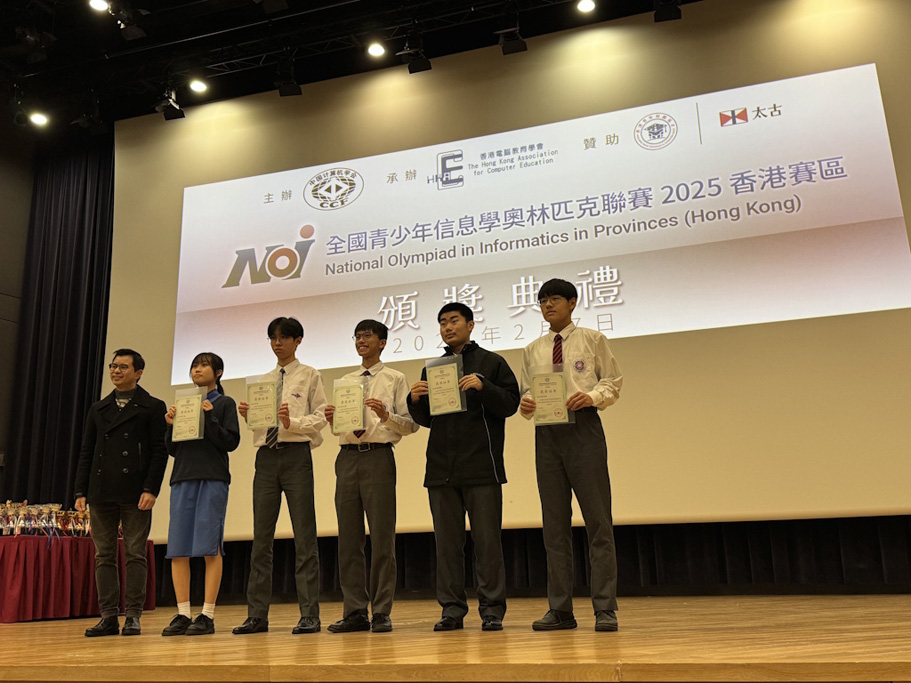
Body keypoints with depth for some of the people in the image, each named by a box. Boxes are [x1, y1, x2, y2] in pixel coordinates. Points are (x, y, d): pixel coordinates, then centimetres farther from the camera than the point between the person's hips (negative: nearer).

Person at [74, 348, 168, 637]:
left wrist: (150, 489, -12)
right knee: (104, 556, 6)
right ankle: (109, 617, 11)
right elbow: (86, 452, 15)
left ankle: (133, 617, 4)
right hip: (101, 492, 5)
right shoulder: (98, 409, 17)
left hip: (135, 493, -4)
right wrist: (81, 491, 6)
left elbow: (160, 451, -3)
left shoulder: (152, 407, 4)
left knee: (135, 555, -1)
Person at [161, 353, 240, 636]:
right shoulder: (182, 404, 18)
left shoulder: (225, 403, 6)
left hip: (212, 478, -5)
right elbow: (173, 449, 16)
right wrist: (171, 425, 0)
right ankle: (183, 613, 8)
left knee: (210, 546, -6)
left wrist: (210, 417, -13)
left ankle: (208, 615, -1)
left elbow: (231, 442, -4)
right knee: (178, 549, 1)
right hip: (182, 477, 5)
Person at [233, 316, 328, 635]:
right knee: (261, 537, 6)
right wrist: (247, 415, -3)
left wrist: (293, 422, -19)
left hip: (296, 455, -5)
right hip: (266, 456, 5)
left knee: (304, 536, -3)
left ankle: (309, 615, 2)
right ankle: (257, 615, 13)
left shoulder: (309, 376, 5)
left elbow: (321, 416, -4)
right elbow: (258, 425, 18)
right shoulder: (264, 381, 19)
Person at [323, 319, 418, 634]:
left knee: (382, 535, -3)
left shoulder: (395, 379, 5)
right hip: (347, 456, 5)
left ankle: (382, 612, 4)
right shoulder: (345, 381, 19)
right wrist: (331, 419, -2)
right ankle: (355, 612, 13)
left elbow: (410, 424, -2)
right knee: (349, 537, 6)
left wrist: (386, 415, -19)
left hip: (378, 455, -5)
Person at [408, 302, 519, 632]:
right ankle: (452, 609, 13)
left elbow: (511, 404, -1)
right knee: (447, 541, 6)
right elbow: (426, 419, 19)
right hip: (441, 468, 4)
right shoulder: (432, 369, 19)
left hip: (481, 466, -4)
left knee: (487, 539, -2)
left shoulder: (491, 363, 8)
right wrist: (415, 400, -1)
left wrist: (483, 387, -17)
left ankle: (492, 609, 5)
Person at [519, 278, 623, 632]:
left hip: (584, 429, -4)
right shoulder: (532, 350, 16)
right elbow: (526, 392, 17)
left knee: (598, 520, -5)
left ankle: (605, 609, 1)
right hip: (546, 432, 4)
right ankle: (560, 609, 13)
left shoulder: (592, 340, 7)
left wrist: (592, 396, -15)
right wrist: (525, 404, -5)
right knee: (554, 524, 6)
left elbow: (613, 381, 4)